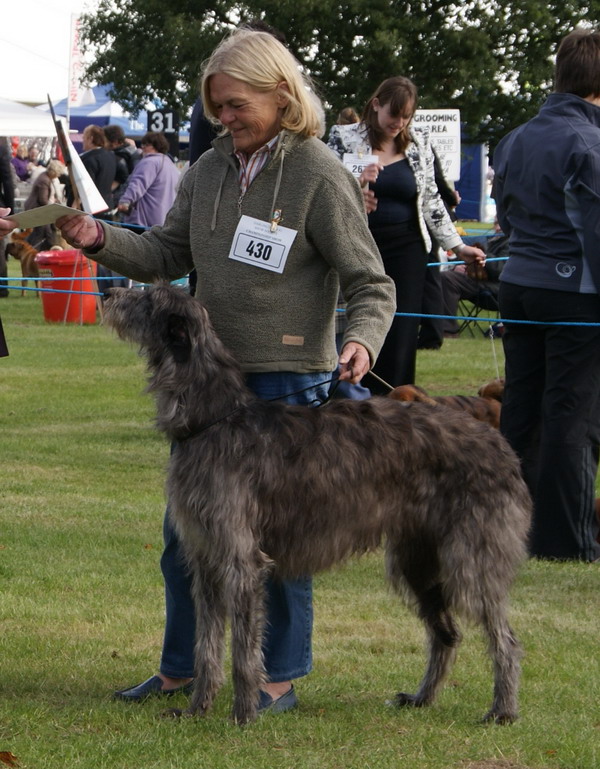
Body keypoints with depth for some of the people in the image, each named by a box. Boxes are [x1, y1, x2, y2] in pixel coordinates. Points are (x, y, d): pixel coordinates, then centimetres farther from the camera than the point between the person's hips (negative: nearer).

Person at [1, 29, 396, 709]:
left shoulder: (319, 176, -12)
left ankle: (282, 677, 16)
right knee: (184, 530, 12)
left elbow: (371, 283, -10)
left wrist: (361, 341, -29)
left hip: (287, 383, -6)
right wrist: (100, 240, -5)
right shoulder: (210, 170, 6)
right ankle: (179, 668, 26)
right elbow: (168, 254, 12)